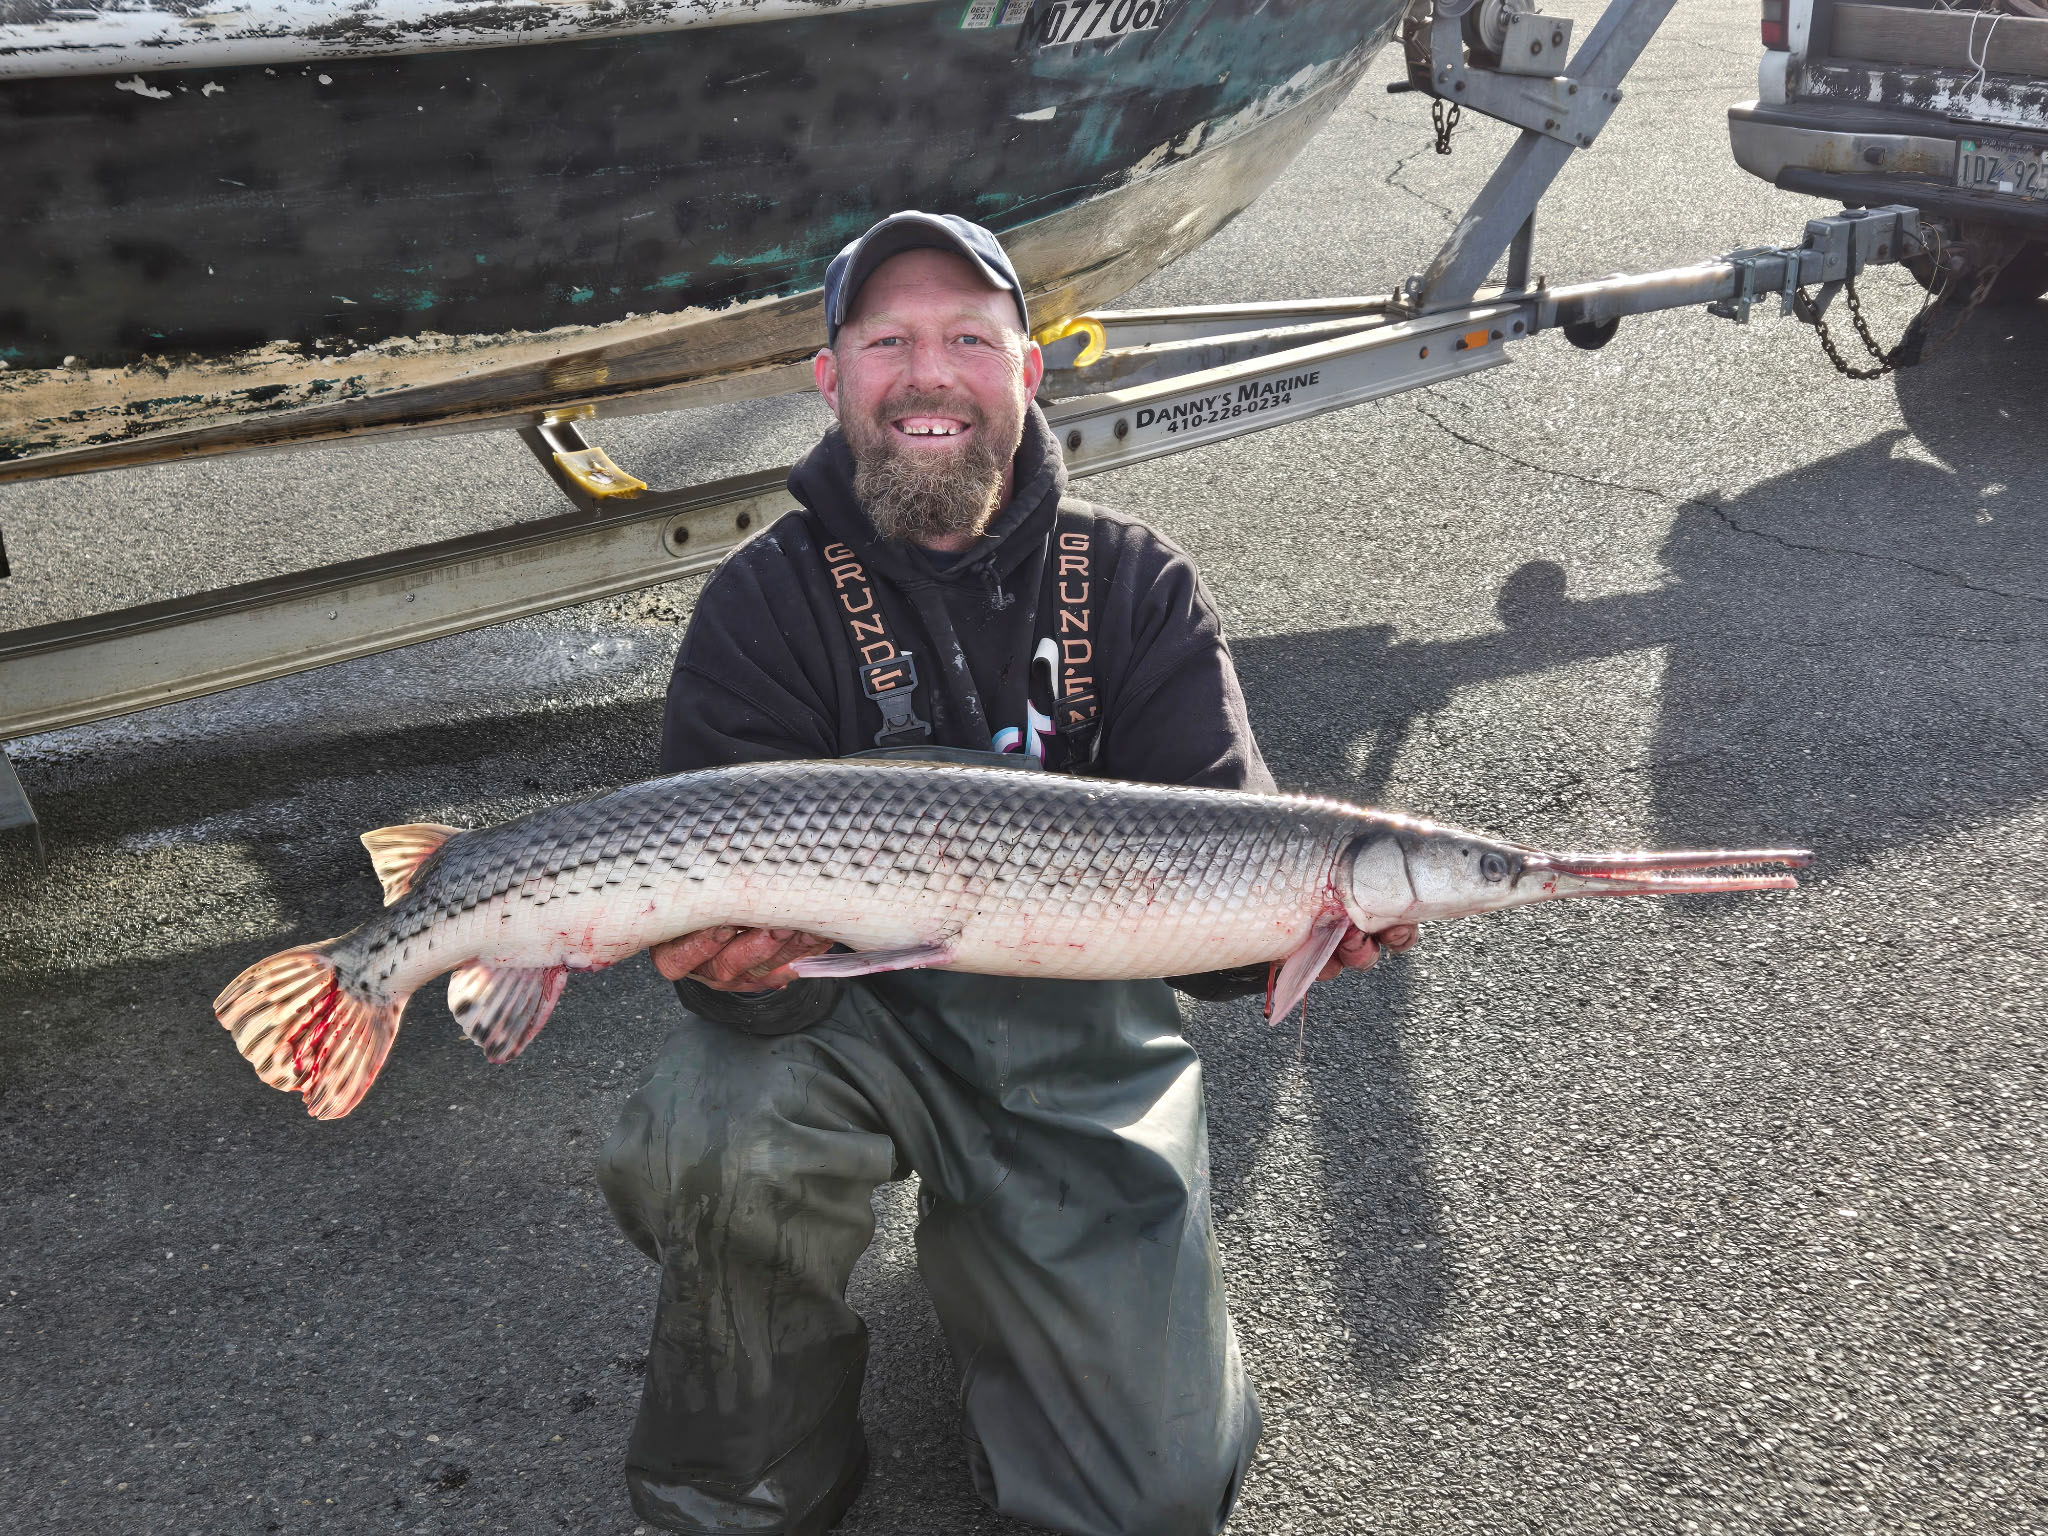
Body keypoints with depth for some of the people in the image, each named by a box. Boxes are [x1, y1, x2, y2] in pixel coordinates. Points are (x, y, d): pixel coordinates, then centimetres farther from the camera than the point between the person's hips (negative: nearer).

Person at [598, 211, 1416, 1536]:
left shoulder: (1137, 584, -4)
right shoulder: (767, 603, -8)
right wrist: (744, 963, -42)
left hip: (1080, 1034, 1)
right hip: (855, 1005, -1)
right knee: (706, 1148, -35)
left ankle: (982, 1263, 27)